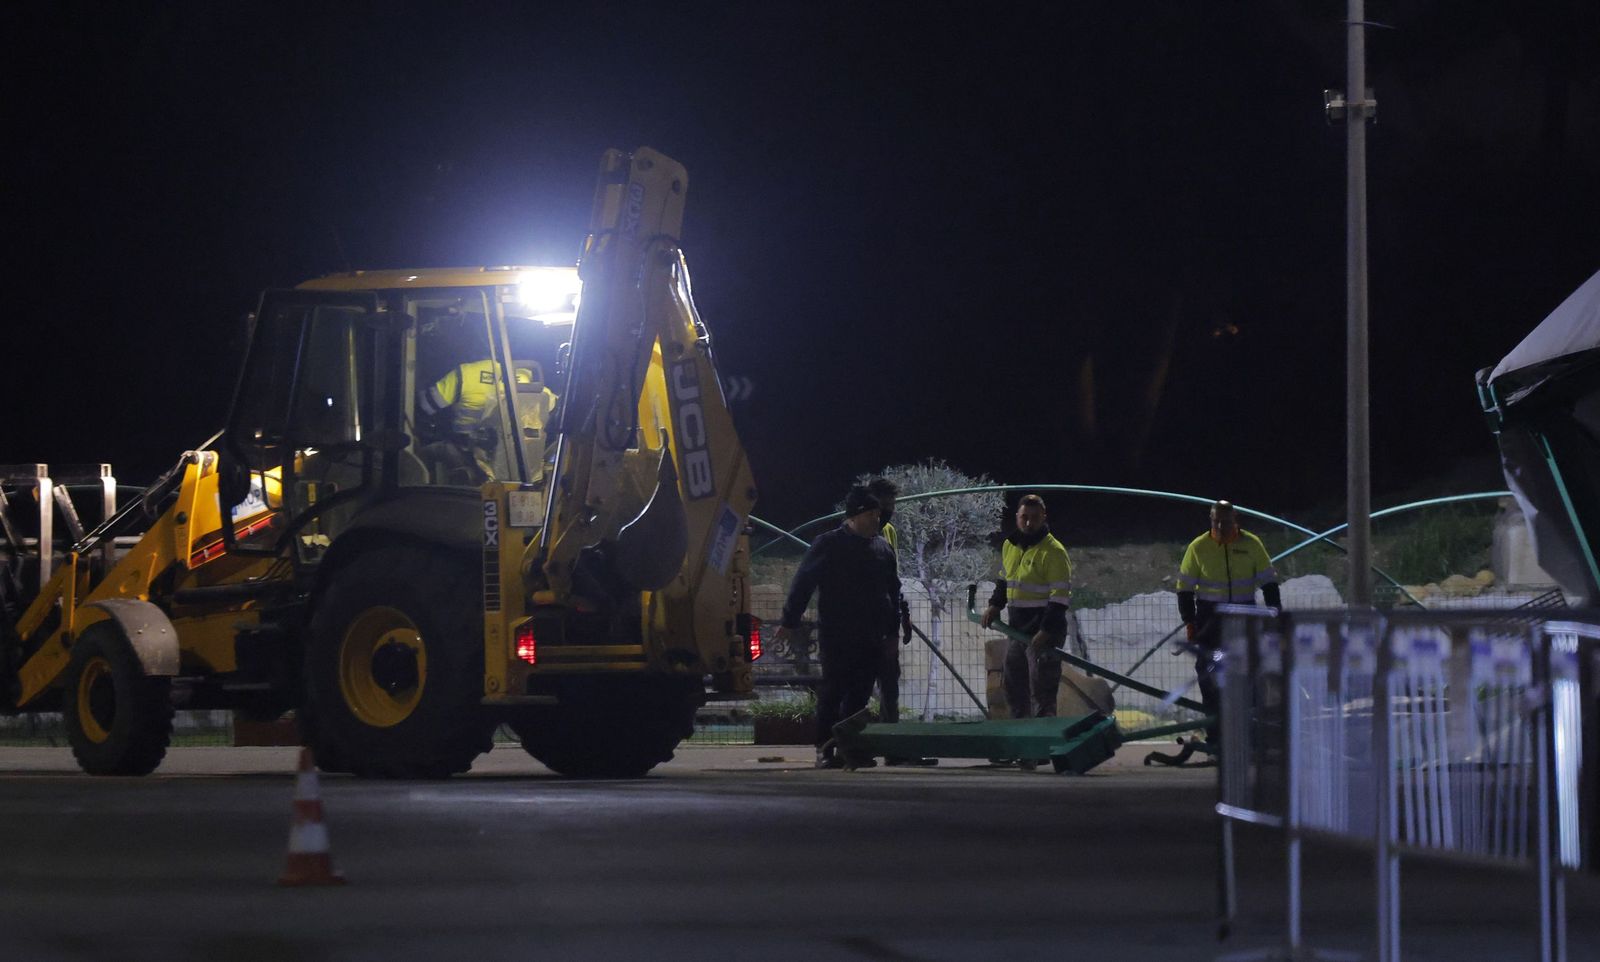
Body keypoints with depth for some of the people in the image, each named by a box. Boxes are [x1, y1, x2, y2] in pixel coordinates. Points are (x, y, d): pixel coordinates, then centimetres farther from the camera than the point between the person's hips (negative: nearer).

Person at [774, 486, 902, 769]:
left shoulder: (882, 549, 13)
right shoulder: (828, 545, -3)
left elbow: (893, 592, 20)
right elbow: (802, 584, -4)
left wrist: (892, 631, 16)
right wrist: (789, 622, -8)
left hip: (869, 638, 5)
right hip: (836, 636, -5)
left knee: (859, 694, 3)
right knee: (832, 691, -6)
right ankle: (825, 749, -3)